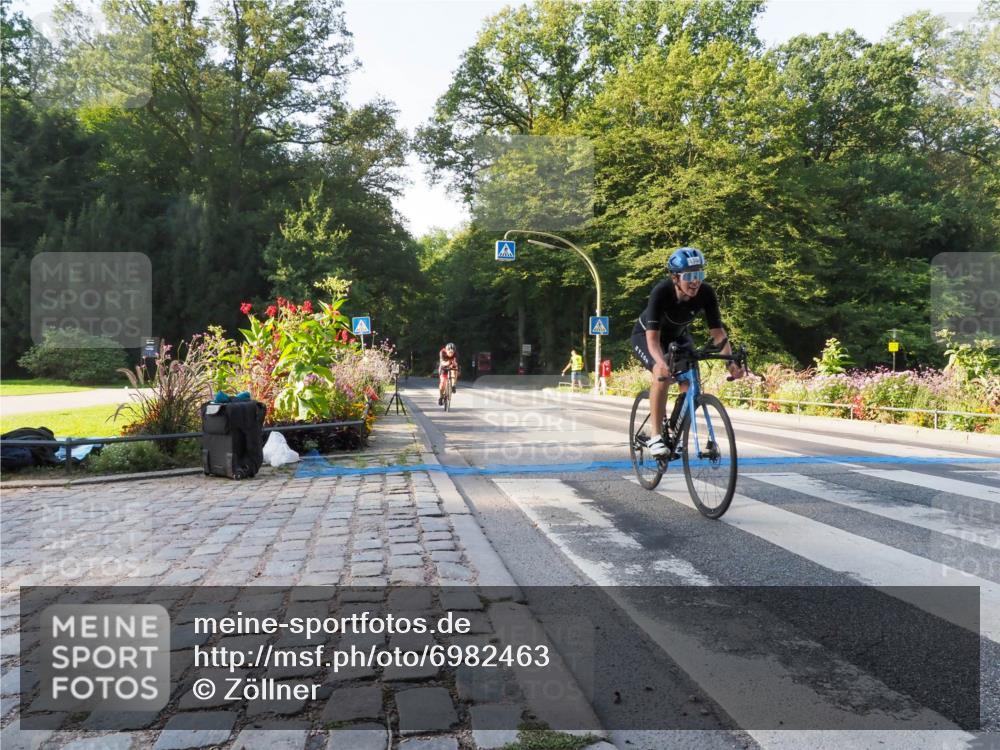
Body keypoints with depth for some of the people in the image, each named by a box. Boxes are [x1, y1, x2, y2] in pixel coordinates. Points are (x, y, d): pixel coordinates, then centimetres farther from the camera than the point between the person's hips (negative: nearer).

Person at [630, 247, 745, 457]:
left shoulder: (706, 293, -26)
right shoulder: (661, 292, -36)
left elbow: (717, 331, -25)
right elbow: (653, 336, -43)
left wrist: (731, 361, -41)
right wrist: (661, 362, -62)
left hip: (677, 335, 4)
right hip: (646, 334, -4)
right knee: (662, 374, -30)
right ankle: (655, 436, -21)